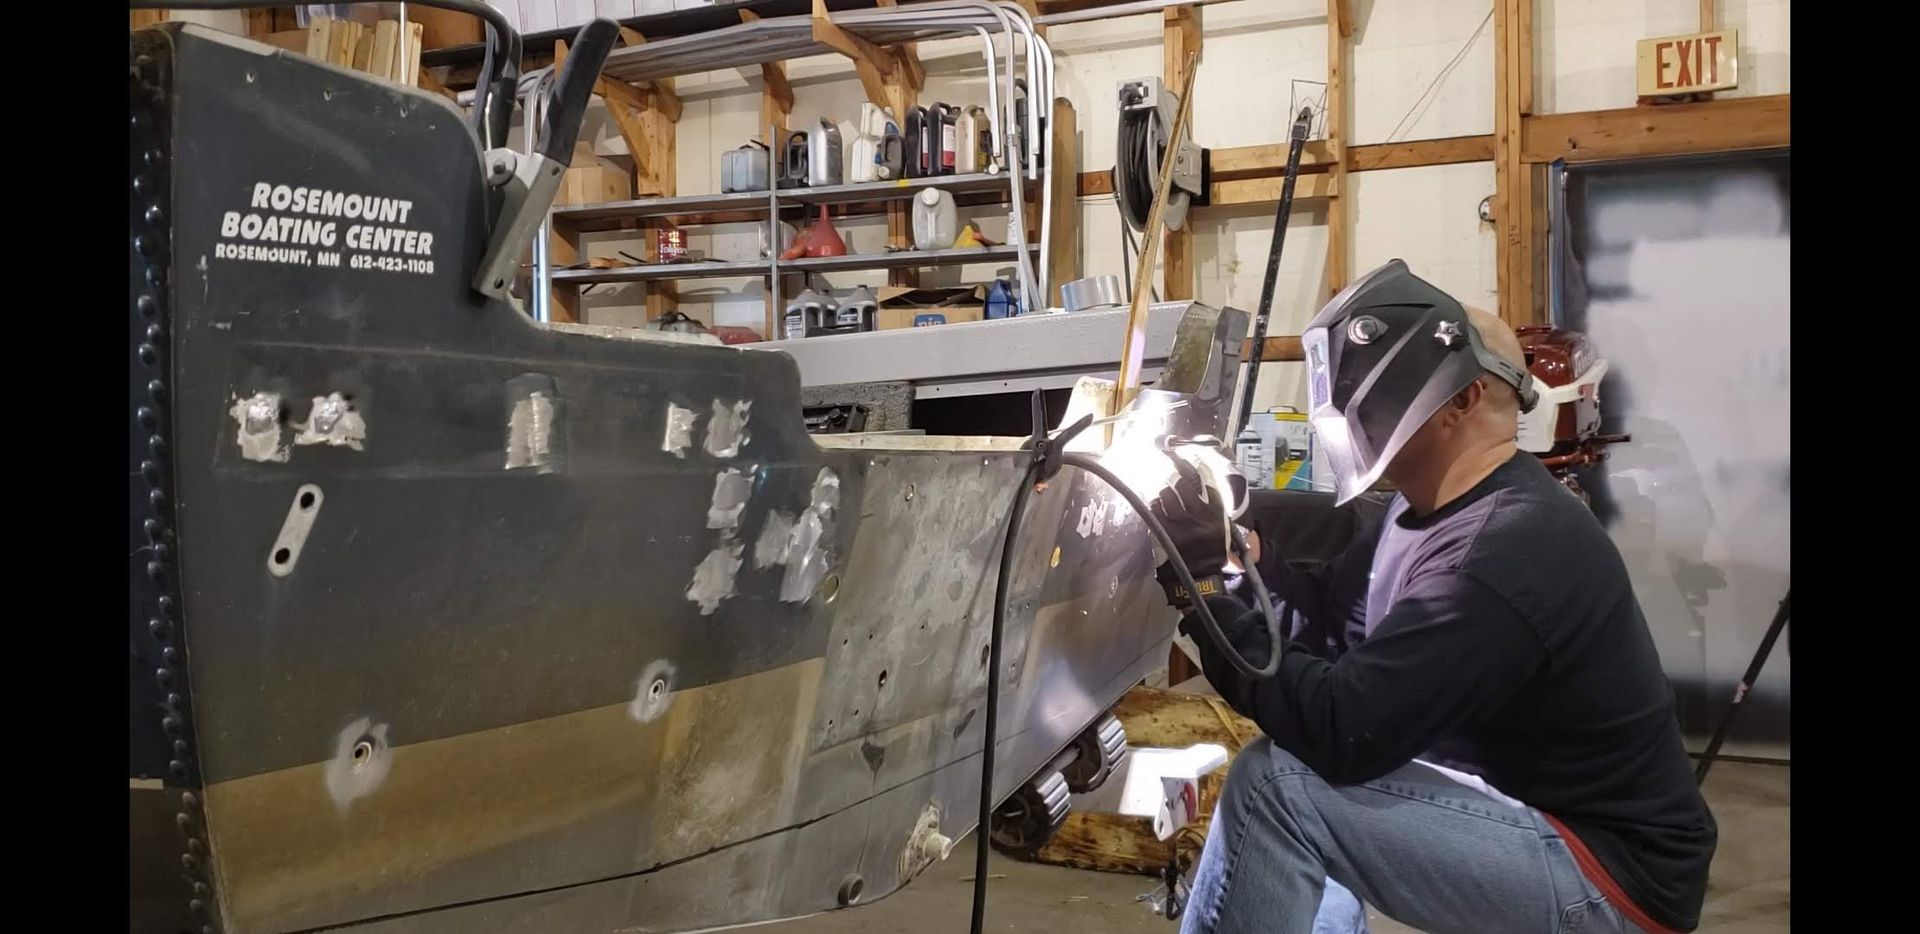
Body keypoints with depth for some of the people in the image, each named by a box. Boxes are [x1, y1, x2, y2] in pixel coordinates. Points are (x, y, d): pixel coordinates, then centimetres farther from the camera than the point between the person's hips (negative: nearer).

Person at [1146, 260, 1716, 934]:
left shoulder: (1506, 550, -26)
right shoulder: (1440, 511, 6)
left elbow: (1339, 731, -30)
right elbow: (1331, 622, 9)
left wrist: (1203, 591, -22)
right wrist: (1238, 549, -7)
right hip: (1523, 809, 10)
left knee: (1275, 785, -20)